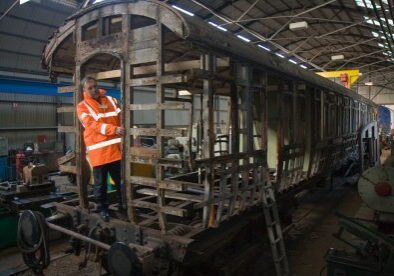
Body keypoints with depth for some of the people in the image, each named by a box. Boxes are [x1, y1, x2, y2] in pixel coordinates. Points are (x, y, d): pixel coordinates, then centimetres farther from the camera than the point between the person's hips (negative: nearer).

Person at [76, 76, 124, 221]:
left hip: (116, 147, 4)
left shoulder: (111, 100, 13)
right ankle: (102, 208, 23)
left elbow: (122, 118, 19)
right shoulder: (82, 106, -1)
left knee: (121, 179, 12)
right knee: (100, 182, 7)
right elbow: (92, 125, -15)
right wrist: (115, 129, -27)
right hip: (98, 150, -3)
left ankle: (122, 205, 28)